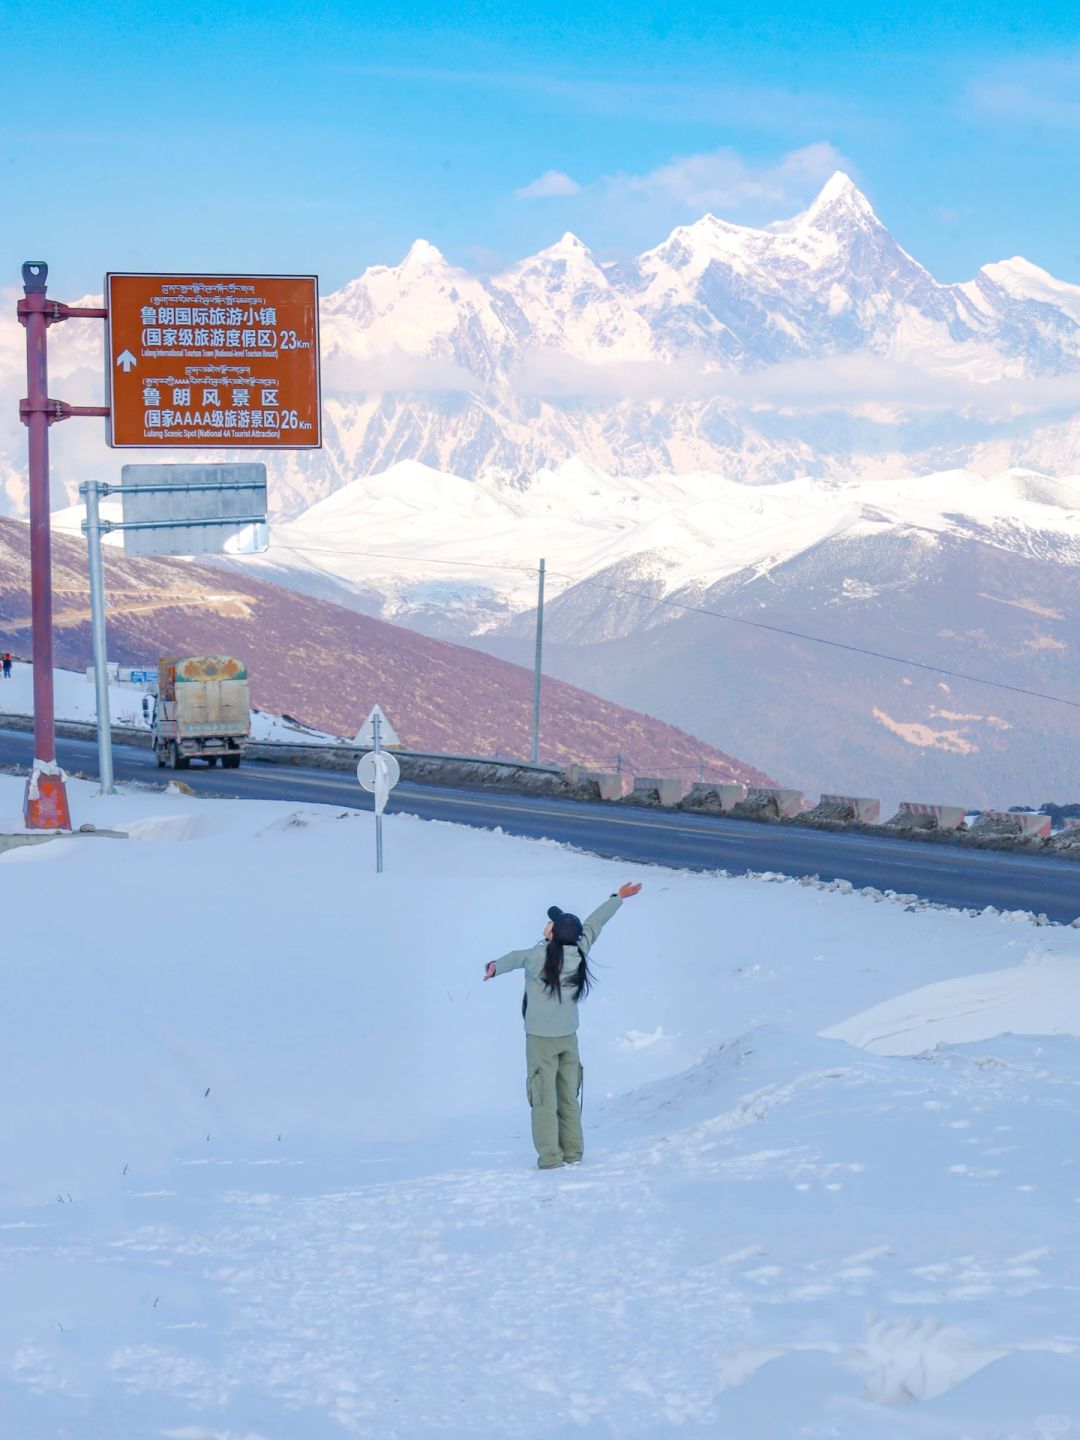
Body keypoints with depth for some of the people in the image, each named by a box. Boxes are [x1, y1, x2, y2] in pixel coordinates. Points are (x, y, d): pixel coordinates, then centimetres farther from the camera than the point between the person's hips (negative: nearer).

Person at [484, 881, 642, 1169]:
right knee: (568, 1097, 14)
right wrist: (618, 898, 25)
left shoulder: (542, 956, -18)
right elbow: (594, 924, 11)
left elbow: (518, 958, -37)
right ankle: (573, 1152, 17)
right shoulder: (579, 952, -4)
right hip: (568, 1037, 5)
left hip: (541, 1038, -5)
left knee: (544, 1098, -1)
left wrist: (496, 967, -56)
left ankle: (550, 1156, -2)